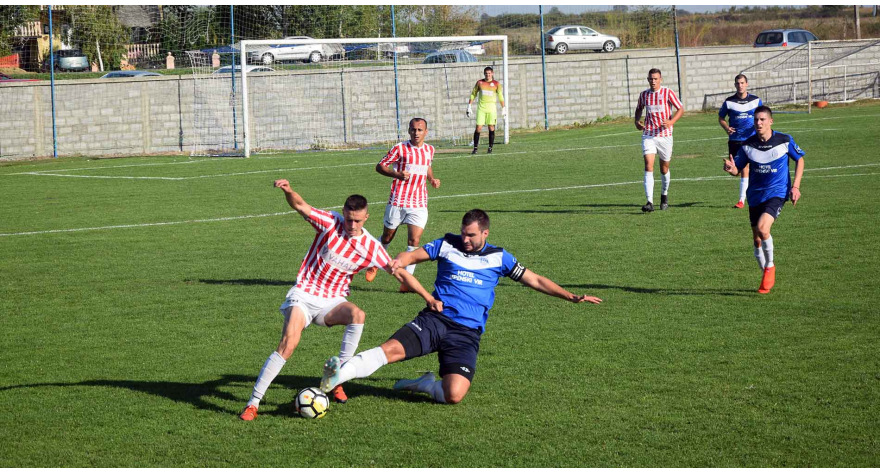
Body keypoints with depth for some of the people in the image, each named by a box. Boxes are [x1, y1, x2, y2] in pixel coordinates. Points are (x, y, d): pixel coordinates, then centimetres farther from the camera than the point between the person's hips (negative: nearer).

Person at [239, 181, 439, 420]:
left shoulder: (371, 248, -3)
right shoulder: (330, 223, -8)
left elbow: (400, 273, 3)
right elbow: (300, 205, -12)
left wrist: (429, 298, 2)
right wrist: (288, 190, -35)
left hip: (332, 302, 2)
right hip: (304, 295, -2)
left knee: (357, 314, -31)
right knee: (287, 345, -23)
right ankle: (253, 403, -16)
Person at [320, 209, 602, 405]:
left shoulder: (498, 258, 11)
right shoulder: (448, 245, 11)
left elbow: (535, 281, 16)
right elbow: (414, 255, 13)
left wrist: (572, 297, 9)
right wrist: (399, 262, -12)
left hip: (467, 332, 0)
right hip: (435, 319, 0)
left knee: (454, 395, -22)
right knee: (393, 348, -29)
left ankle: (427, 385, 7)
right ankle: (339, 374, -36)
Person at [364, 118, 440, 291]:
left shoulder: (429, 150, 9)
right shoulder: (400, 148, -6)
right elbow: (380, 166, -4)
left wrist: (432, 180, 9)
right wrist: (397, 174, -20)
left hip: (419, 204, 2)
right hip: (397, 201, -2)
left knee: (414, 240, -11)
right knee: (387, 237, 11)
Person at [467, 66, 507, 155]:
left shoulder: (496, 84, 3)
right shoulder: (479, 83, 6)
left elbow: (501, 97, 6)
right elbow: (473, 94, 12)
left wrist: (504, 109, 2)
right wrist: (469, 106, 7)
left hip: (491, 108, 0)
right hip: (481, 108, 0)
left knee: (491, 128, -2)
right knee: (478, 128, -6)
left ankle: (490, 148, 6)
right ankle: (475, 148, -1)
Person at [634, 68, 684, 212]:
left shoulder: (668, 92, -4)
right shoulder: (644, 95, 6)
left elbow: (681, 109, -2)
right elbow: (639, 109, 25)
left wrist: (671, 121, -20)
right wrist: (637, 121, 4)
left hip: (665, 135, -1)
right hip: (648, 135, 1)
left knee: (664, 168, 10)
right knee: (648, 167, -15)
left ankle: (664, 195, 36)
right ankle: (650, 202, -22)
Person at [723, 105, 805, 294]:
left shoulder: (785, 141, -7)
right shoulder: (748, 145, -2)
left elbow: (799, 159, 7)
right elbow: (737, 168, 4)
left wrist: (795, 186, -2)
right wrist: (731, 168, -21)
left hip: (777, 193, -4)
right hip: (755, 195, 4)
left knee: (762, 228, -27)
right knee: (757, 241, 7)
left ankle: (770, 266, -3)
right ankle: (767, 278, 27)